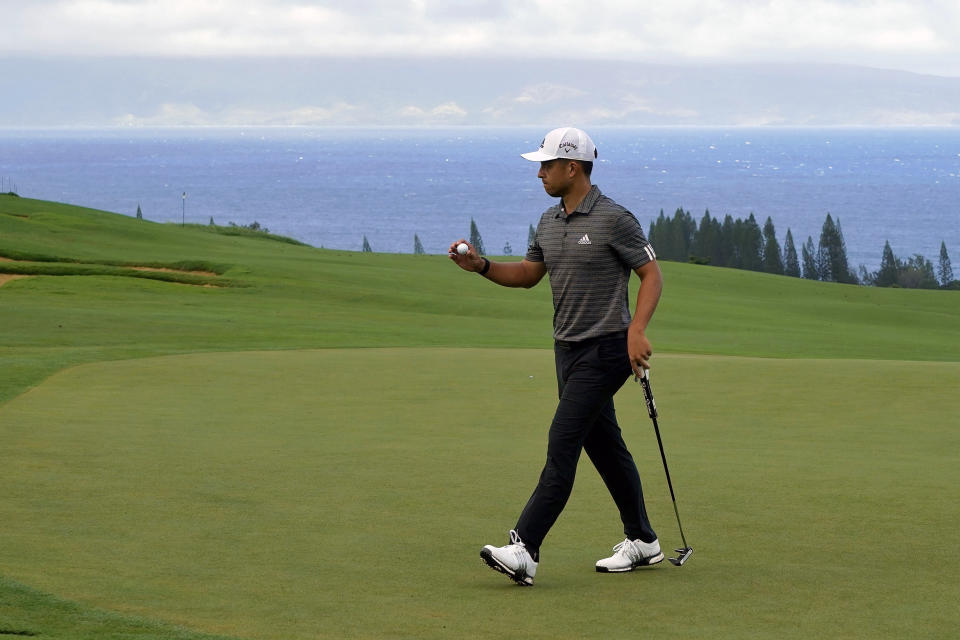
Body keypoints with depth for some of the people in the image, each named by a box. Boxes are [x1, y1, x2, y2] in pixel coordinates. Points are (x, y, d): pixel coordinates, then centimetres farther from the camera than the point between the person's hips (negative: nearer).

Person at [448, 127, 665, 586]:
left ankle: (524, 549, -20)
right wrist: (481, 265, 4)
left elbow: (652, 274, -11)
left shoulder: (614, 219, -14)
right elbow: (528, 274, 21)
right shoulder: (549, 222, 11)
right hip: (568, 348, 9)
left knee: (562, 443, -14)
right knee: (604, 445, 13)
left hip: (604, 350, -9)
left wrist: (637, 330, -24)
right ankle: (641, 541, 24)